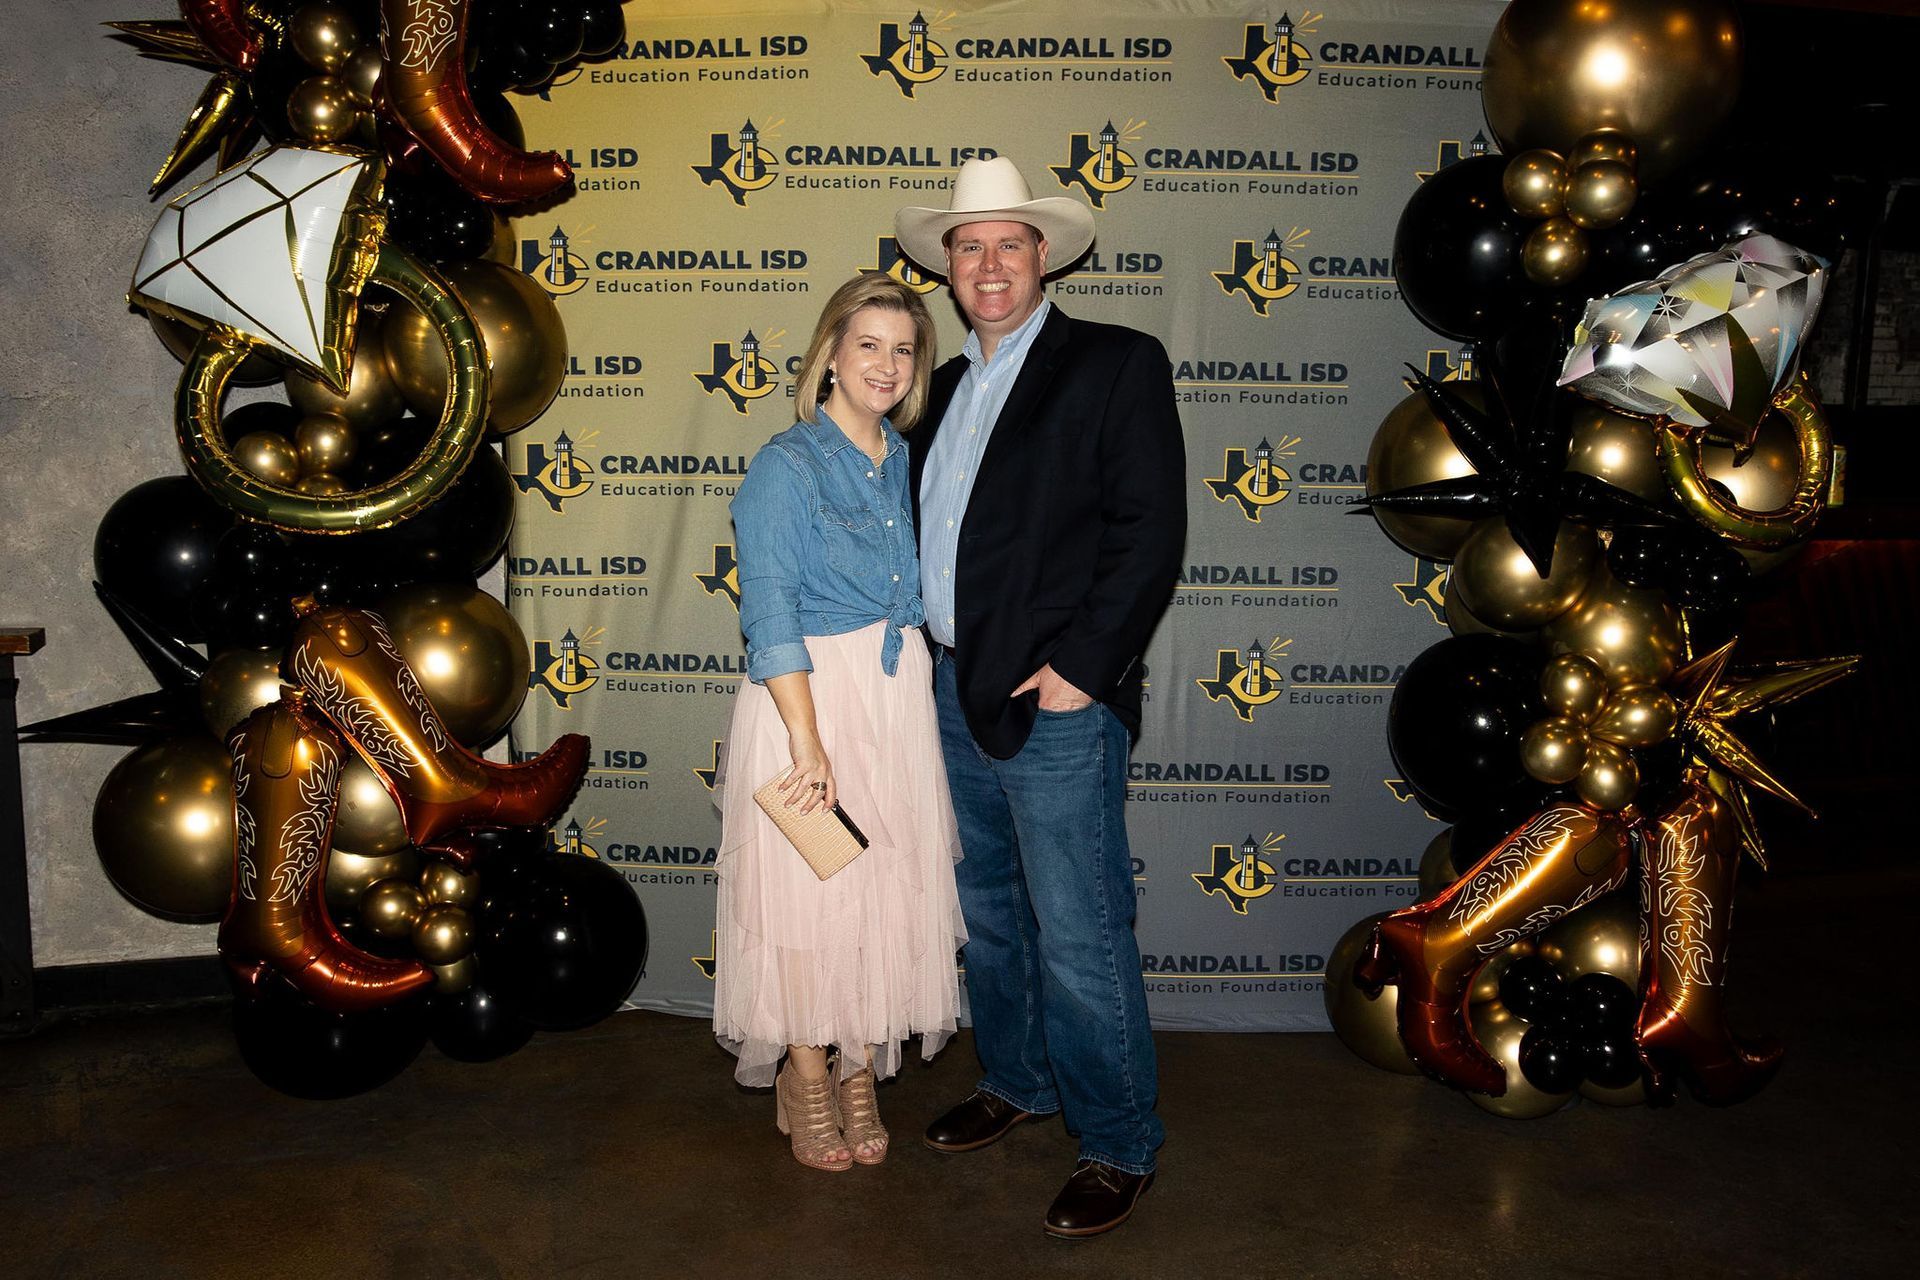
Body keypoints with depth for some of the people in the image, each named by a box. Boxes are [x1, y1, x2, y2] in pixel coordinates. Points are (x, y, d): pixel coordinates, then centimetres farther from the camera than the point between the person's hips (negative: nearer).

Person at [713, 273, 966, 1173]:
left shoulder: (906, 462, 10)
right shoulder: (785, 466, -8)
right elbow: (770, 612, -14)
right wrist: (808, 737, -20)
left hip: (898, 698, 6)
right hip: (808, 695, -5)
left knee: (887, 887, 9)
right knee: (809, 891, 3)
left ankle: (860, 1072, 26)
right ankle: (805, 1080, 22)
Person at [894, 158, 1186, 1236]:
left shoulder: (1118, 365, -7)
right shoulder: (950, 385, 15)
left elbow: (1150, 534, -14)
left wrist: (1080, 670, -17)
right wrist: (942, 658, 9)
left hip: (1057, 704, -7)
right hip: (958, 697, 7)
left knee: (1081, 942, -2)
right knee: (991, 916, 19)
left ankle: (1120, 1146, 17)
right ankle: (1017, 1084, 38)